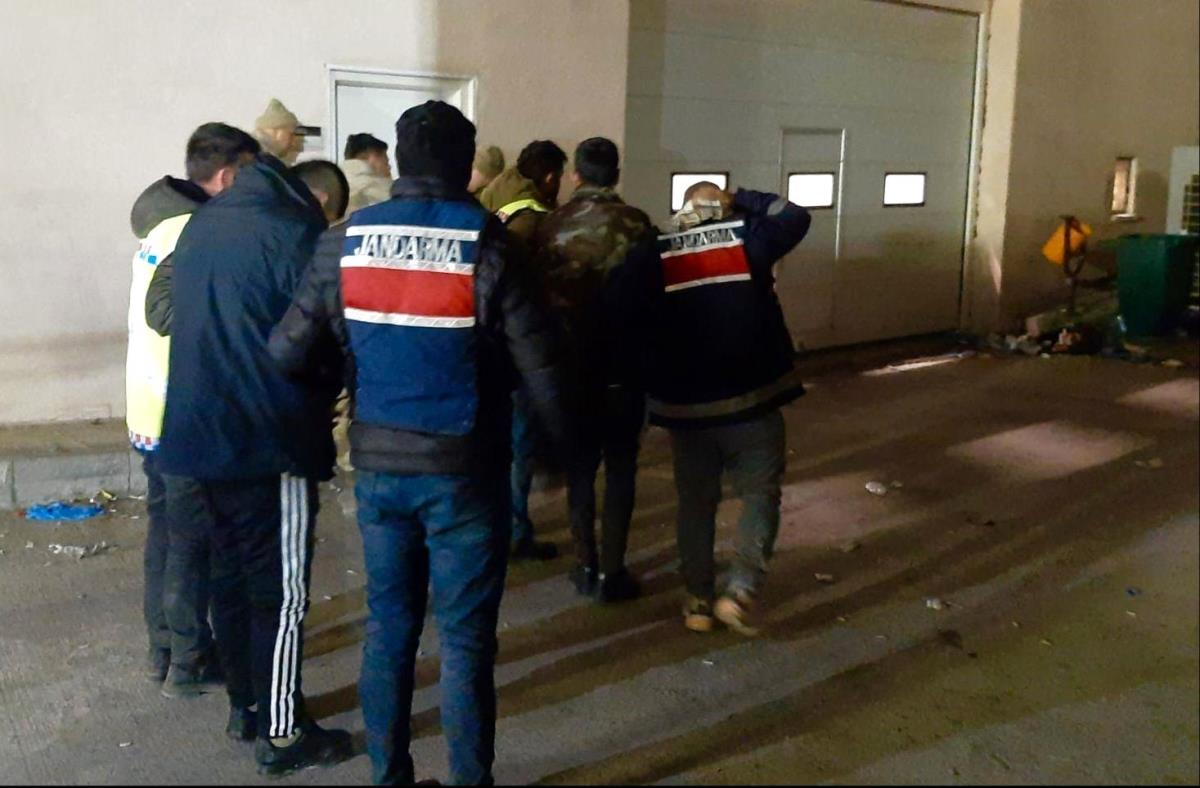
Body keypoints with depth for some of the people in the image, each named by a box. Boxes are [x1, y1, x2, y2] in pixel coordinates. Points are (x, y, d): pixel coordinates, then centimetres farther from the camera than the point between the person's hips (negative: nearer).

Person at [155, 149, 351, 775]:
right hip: (269, 442, -7)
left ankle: (244, 704, 29)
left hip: (197, 436, 8)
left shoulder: (199, 227, 12)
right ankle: (282, 734, 8)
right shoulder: (294, 236, -12)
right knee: (280, 591, 1)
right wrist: (321, 409, 8)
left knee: (229, 575, 17)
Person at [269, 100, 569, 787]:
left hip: (378, 463, 4)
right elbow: (539, 363, -11)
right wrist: (569, 442, 4)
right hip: (464, 468, -4)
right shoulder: (485, 245, -11)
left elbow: (287, 350, 1)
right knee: (466, 637, 6)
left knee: (389, 624, 15)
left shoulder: (348, 243, 0)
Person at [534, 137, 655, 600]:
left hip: (569, 364, 3)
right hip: (620, 365, -2)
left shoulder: (550, 227, -1)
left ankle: (586, 566, 18)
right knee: (620, 467, 6)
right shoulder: (633, 223, -9)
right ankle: (611, 571, 7)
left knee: (579, 465, 14)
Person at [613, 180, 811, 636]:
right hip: (752, 397, -2)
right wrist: (743, 200, 15)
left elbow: (621, 317, -9)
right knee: (761, 495, 11)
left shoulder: (654, 256, 1)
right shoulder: (746, 239, -3)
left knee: (696, 502, 15)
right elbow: (795, 218, 9)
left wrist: (660, 355, 4)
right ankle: (741, 591, -2)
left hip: (684, 403, 2)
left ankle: (698, 599, 18)